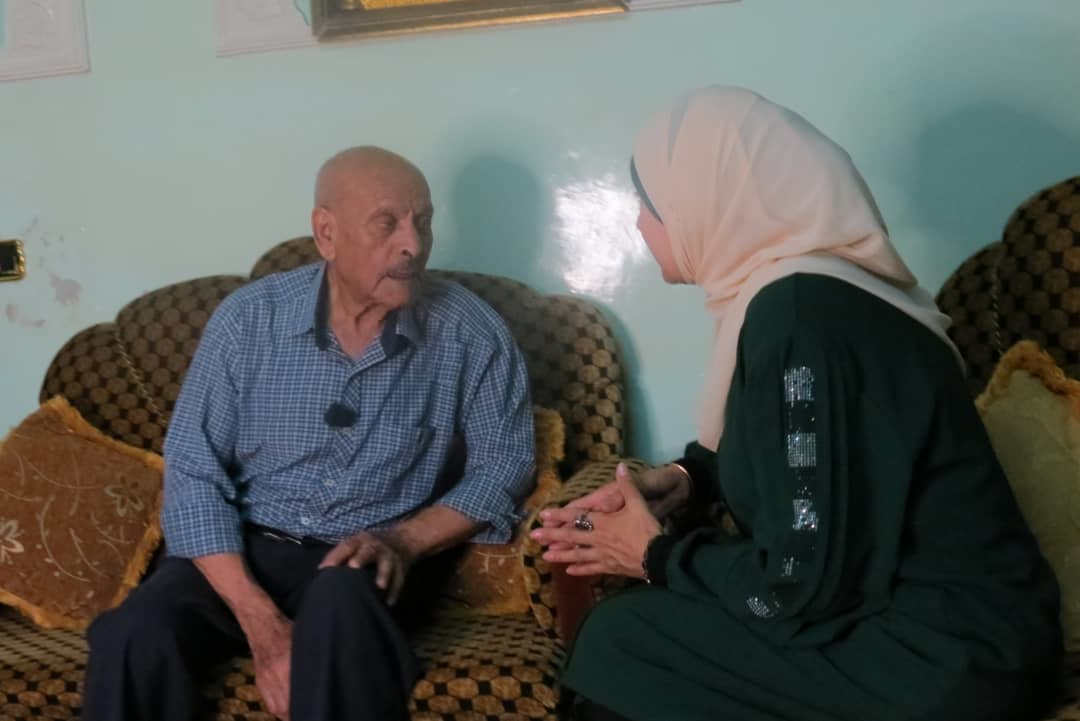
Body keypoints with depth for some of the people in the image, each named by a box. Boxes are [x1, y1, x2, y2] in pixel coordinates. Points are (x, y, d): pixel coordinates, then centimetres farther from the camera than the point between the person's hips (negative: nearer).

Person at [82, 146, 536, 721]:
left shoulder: (469, 333, -6)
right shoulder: (248, 318, -6)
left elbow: (503, 462, 1)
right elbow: (193, 474, -7)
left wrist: (403, 541, -16)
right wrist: (261, 621, -19)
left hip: (363, 564, 0)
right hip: (243, 549, 1)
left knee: (340, 603, -35)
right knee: (131, 638, -28)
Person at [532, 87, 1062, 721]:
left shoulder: (801, 315, -23)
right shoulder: (800, 294, 6)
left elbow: (801, 585, -23)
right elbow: (784, 462, 21)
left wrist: (657, 556, -7)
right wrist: (687, 478, 4)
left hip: (949, 661, -9)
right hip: (909, 617, 9)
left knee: (620, 647, -9)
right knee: (642, 612, 8)